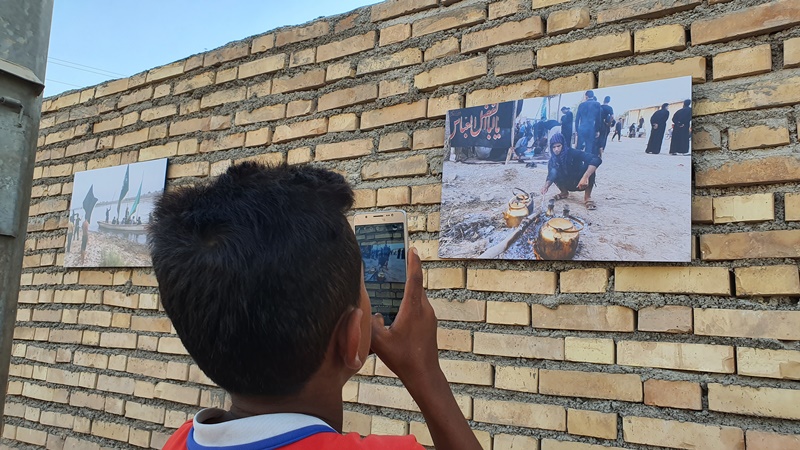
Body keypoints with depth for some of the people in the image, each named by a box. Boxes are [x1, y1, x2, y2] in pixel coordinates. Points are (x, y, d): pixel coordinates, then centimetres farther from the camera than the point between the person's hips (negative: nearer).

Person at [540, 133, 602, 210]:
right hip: (568, 184, 4)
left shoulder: (573, 153, -26)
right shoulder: (552, 160, -11)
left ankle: (587, 197, -20)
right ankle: (564, 192, 6)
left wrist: (585, 177, -51)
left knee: (589, 166, -33)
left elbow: (597, 159, -37)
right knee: (553, 172, -21)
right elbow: (550, 176, -12)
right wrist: (546, 186, -37)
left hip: (581, 183, -4)